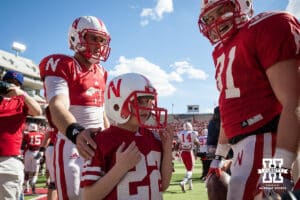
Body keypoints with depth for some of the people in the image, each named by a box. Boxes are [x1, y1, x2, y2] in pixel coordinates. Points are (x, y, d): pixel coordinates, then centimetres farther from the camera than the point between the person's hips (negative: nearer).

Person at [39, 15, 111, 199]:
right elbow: (57, 107, -28)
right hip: (72, 145, -7)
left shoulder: (101, 73, 14)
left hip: (99, 145, 7)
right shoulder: (61, 66, -9)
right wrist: (76, 132, -47)